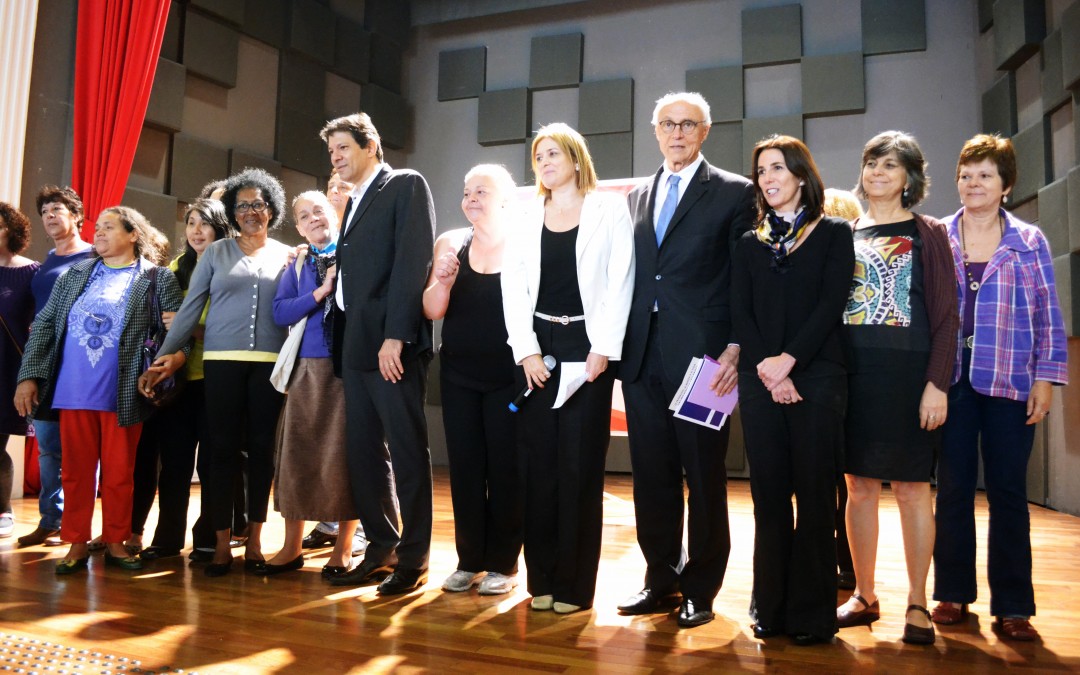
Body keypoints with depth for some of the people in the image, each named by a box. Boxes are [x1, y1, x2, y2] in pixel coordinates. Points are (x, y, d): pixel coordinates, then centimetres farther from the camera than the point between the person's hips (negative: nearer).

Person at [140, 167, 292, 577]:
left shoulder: (287, 256, 10)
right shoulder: (217, 253, 9)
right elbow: (190, 308, 6)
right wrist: (166, 356, -2)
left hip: (271, 362, 0)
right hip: (222, 361, 0)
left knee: (261, 448, 3)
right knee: (222, 448, 0)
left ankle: (254, 540, 12)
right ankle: (221, 544, 7)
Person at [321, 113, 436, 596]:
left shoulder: (406, 185, 0)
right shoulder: (352, 203, 24)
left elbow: (413, 261, -12)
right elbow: (349, 272, 18)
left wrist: (396, 336, -19)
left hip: (392, 342, -8)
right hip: (354, 344, 8)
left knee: (408, 450, -2)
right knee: (364, 451, 10)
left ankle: (413, 557, 7)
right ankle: (380, 548, 21)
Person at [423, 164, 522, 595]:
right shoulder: (451, 242, 4)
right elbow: (432, 311, 0)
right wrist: (442, 280, -20)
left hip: (507, 376, -3)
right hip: (458, 374, 4)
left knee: (505, 468, 3)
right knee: (464, 467, 8)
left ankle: (502, 563, 17)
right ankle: (469, 559, 21)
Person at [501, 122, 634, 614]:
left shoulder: (609, 211, 4)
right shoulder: (526, 219, 12)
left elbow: (619, 284, -3)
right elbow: (514, 289, 7)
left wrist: (603, 350, -10)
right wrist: (527, 351, -4)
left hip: (588, 347, -3)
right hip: (536, 348, 3)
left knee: (580, 464, -1)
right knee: (539, 462, 3)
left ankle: (574, 583, 9)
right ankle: (542, 578, 14)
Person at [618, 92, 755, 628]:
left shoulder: (734, 193, 2)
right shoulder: (638, 197, 17)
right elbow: (630, 277, 16)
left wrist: (735, 349, -11)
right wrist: (616, 343, 8)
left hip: (701, 356, -5)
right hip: (641, 356, 5)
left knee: (704, 477, 5)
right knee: (652, 476, 11)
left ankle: (700, 589, 18)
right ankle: (661, 579, 25)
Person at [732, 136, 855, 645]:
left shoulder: (834, 234, 7)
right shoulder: (749, 244, 15)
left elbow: (831, 303, -5)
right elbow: (740, 314, 5)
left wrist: (789, 359, -16)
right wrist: (767, 368, -10)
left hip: (816, 376, -2)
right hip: (759, 380, 3)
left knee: (815, 494, 0)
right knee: (769, 496, 5)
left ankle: (812, 612, 9)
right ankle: (771, 607, 14)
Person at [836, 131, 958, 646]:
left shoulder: (926, 233, 3)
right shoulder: (847, 234, 12)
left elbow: (945, 313, -2)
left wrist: (937, 383, -12)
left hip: (905, 372, -3)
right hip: (853, 372, 3)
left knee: (911, 488, 2)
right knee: (859, 487, 7)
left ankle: (917, 604, 13)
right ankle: (864, 597, 18)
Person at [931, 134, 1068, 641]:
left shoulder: (1029, 242, 6)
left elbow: (1049, 316, 5)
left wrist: (1046, 378, -3)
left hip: (1009, 382, 0)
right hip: (952, 380, 1)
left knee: (1008, 491, 3)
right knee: (953, 488, 6)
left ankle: (1012, 606, 11)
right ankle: (953, 593, 17)